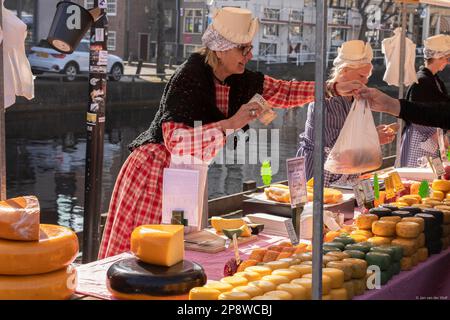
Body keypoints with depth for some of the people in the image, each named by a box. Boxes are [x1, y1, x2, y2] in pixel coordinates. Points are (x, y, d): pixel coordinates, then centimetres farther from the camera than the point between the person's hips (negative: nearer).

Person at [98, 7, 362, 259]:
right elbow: (176, 141, -29)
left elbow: (280, 92, 12)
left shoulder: (240, 79, 0)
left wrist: (334, 89, 4)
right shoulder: (189, 77, -22)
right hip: (155, 171, -7)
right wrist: (231, 123, -34)